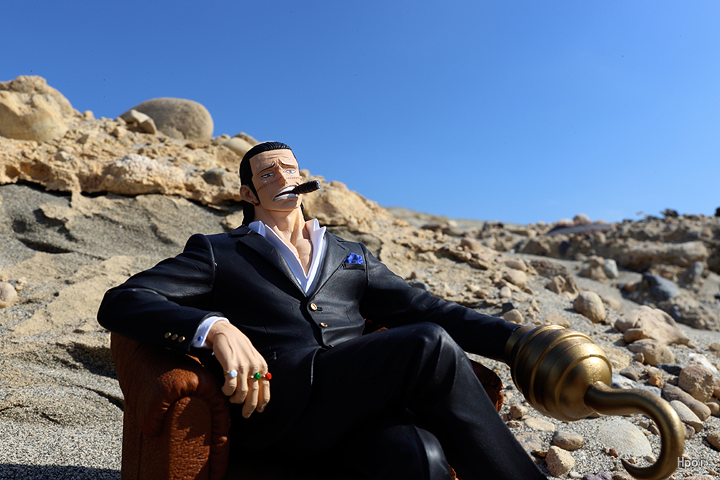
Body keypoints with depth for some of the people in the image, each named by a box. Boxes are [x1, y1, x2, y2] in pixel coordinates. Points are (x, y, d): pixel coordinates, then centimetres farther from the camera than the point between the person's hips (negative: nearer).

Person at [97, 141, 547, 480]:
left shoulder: (353, 257, 24)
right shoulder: (219, 252, 14)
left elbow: (426, 309, 15)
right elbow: (120, 302, 1)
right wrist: (216, 328, -19)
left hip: (363, 408, 4)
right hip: (278, 411, -3)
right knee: (430, 346, -24)